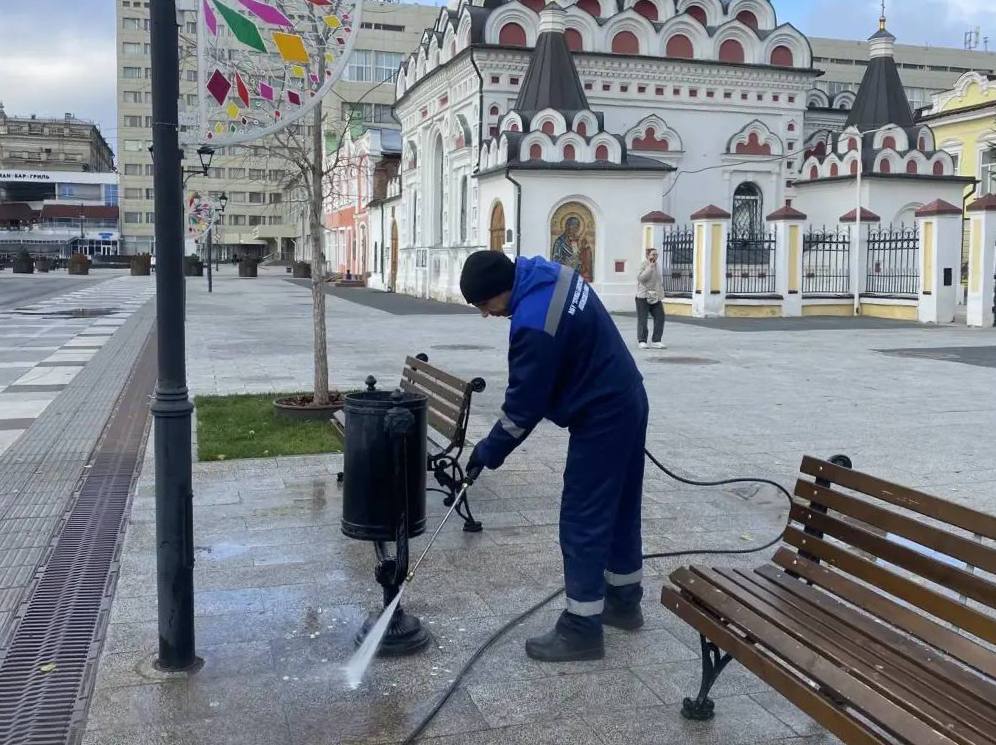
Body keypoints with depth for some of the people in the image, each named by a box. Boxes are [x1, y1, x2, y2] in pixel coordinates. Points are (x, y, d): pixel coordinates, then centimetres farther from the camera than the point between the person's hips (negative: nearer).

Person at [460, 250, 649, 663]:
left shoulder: (534, 324, -27)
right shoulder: (552, 273, 2)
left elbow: (523, 405, -18)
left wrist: (488, 452, -5)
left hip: (601, 419, -10)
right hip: (627, 402, 10)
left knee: (583, 520, -2)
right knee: (620, 508, 19)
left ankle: (581, 628, 6)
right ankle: (624, 601, 33)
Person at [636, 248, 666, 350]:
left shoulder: (657, 265, 16)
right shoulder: (643, 265, -6)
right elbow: (641, 278, -21)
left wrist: (661, 297, 20)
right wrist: (650, 267, -20)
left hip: (655, 298, 7)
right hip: (643, 297, -6)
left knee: (660, 318, -2)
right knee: (642, 319, -2)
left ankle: (657, 341, 3)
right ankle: (642, 341, 5)